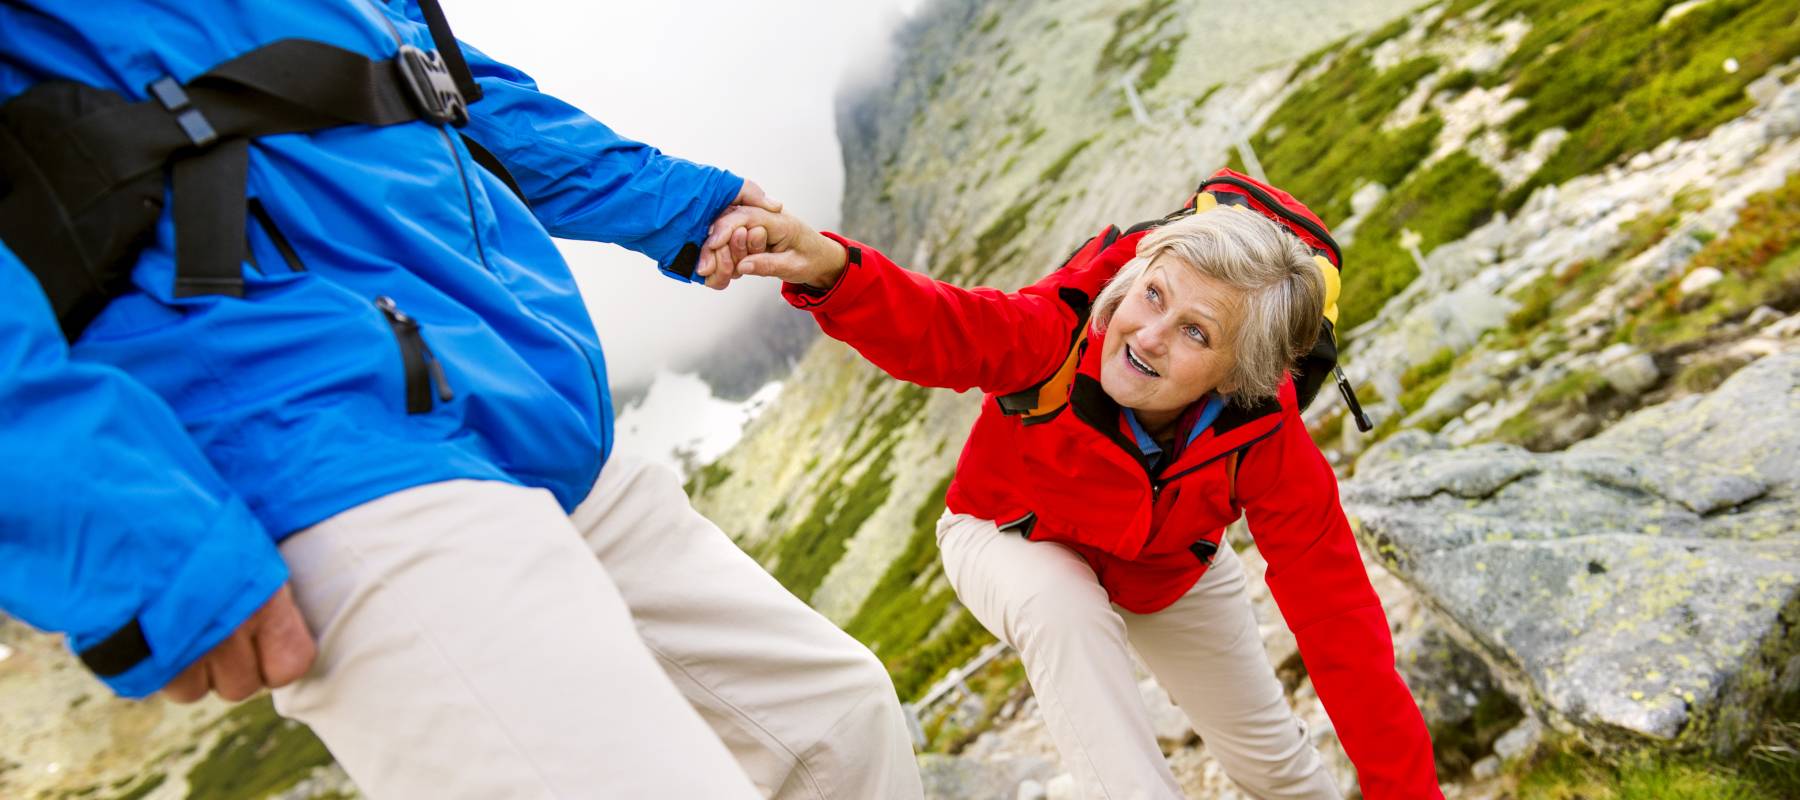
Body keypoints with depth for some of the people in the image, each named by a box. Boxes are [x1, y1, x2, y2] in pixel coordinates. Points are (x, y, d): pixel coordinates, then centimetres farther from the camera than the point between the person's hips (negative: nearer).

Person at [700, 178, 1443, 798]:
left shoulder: (1267, 444, -34)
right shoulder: (1063, 333, -39)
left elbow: (1339, 621, -30)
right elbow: (931, 325, -55)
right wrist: (831, 267, -76)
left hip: (1166, 567, 2)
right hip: (1013, 539, -1)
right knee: (1064, 605, -40)